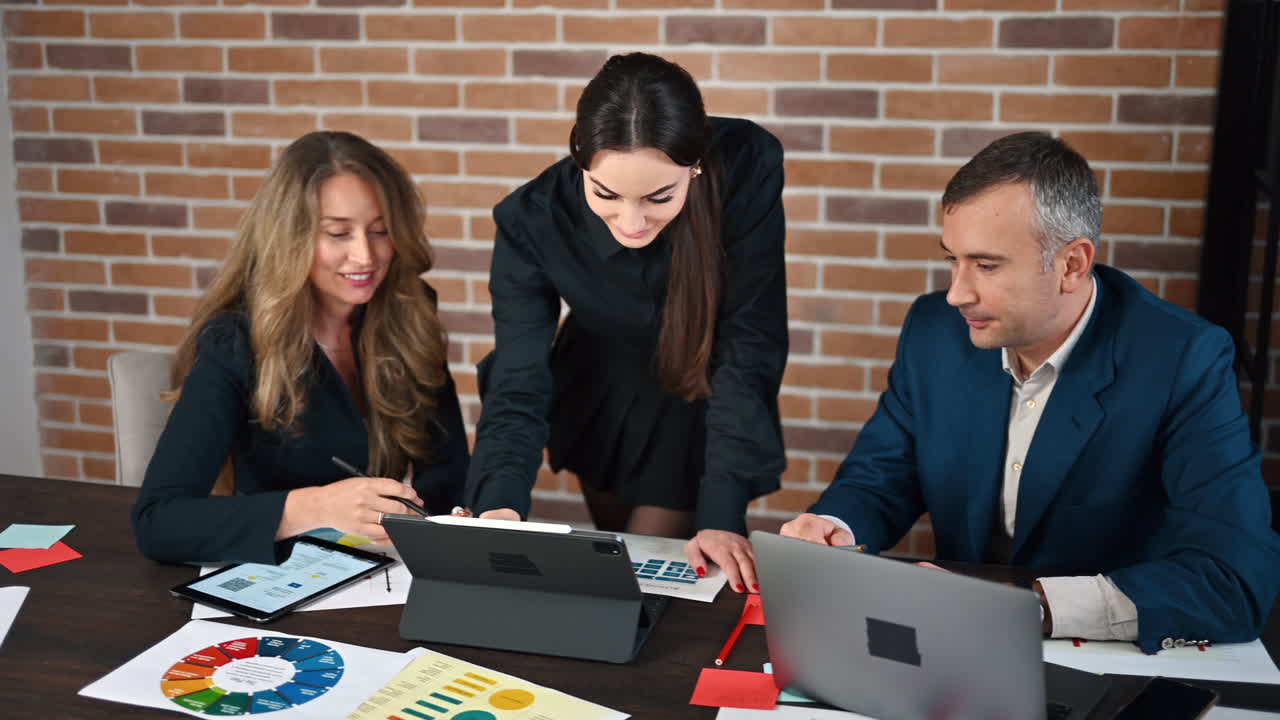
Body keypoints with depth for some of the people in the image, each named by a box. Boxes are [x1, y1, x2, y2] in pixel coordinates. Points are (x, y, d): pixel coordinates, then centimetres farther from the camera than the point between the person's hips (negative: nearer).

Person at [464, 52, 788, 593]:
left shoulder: (746, 168, -32)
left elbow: (750, 348, -28)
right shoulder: (533, 220, -29)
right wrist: (499, 509, -46)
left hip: (701, 408, -2)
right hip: (600, 407, 2)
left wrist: (722, 514, -35)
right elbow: (518, 387, -27)